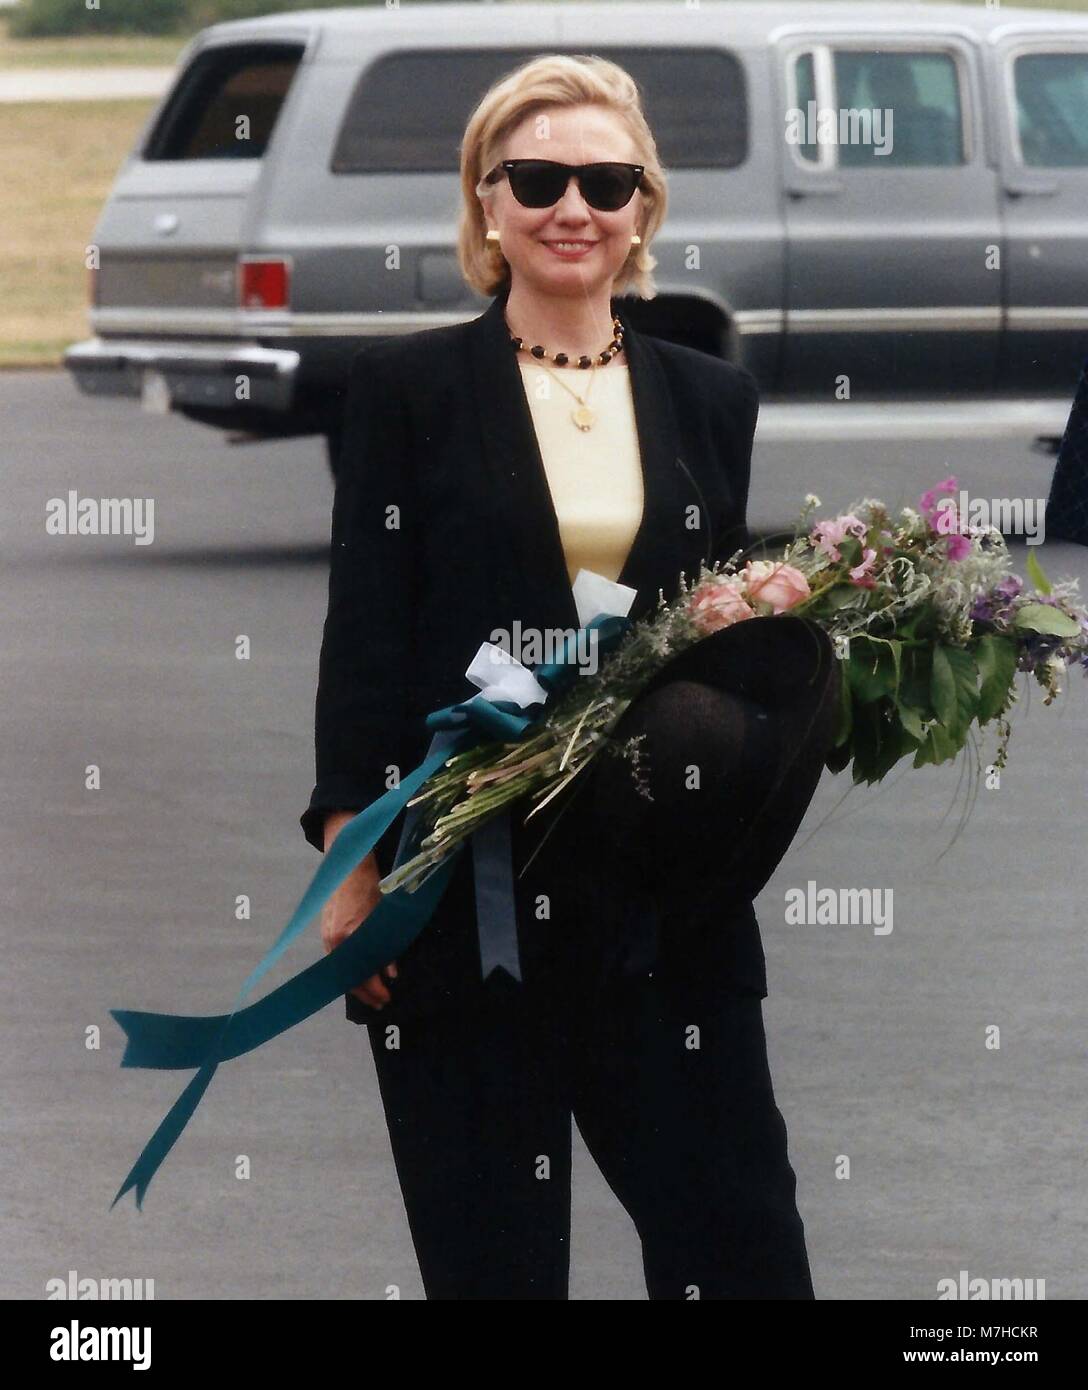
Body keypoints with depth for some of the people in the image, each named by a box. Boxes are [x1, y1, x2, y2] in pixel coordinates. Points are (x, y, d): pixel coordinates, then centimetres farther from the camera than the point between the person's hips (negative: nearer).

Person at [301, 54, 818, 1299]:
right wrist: (353, 865, -8)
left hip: (669, 892, 3)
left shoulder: (712, 401, 12)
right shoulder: (408, 388, 2)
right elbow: (365, 634, -2)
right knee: (494, 1256, 3)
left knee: (740, 1241, -1)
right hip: (465, 886, -2)